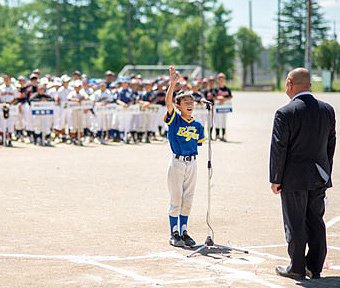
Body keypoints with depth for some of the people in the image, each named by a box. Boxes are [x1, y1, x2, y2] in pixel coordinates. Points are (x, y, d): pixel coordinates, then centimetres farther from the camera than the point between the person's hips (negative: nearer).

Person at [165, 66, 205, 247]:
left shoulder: (197, 125, 7)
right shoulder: (174, 119, -5)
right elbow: (168, 102, -21)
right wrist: (172, 84, -32)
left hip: (192, 163, 4)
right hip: (177, 163, -4)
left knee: (188, 200, 9)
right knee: (176, 199, 1)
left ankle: (184, 232, 19)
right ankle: (174, 234, 8)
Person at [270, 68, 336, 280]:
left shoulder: (285, 113, -15)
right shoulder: (328, 110, 2)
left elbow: (278, 149, -13)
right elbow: (331, 145, 8)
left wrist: (276, 179, -5)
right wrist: (326, 173, 17)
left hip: (294, 178, -5)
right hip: (320, 178, 5)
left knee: (295, 224, 4)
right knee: (316, 222, 13)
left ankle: (297, 268, 11)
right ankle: (315, 267, 19)